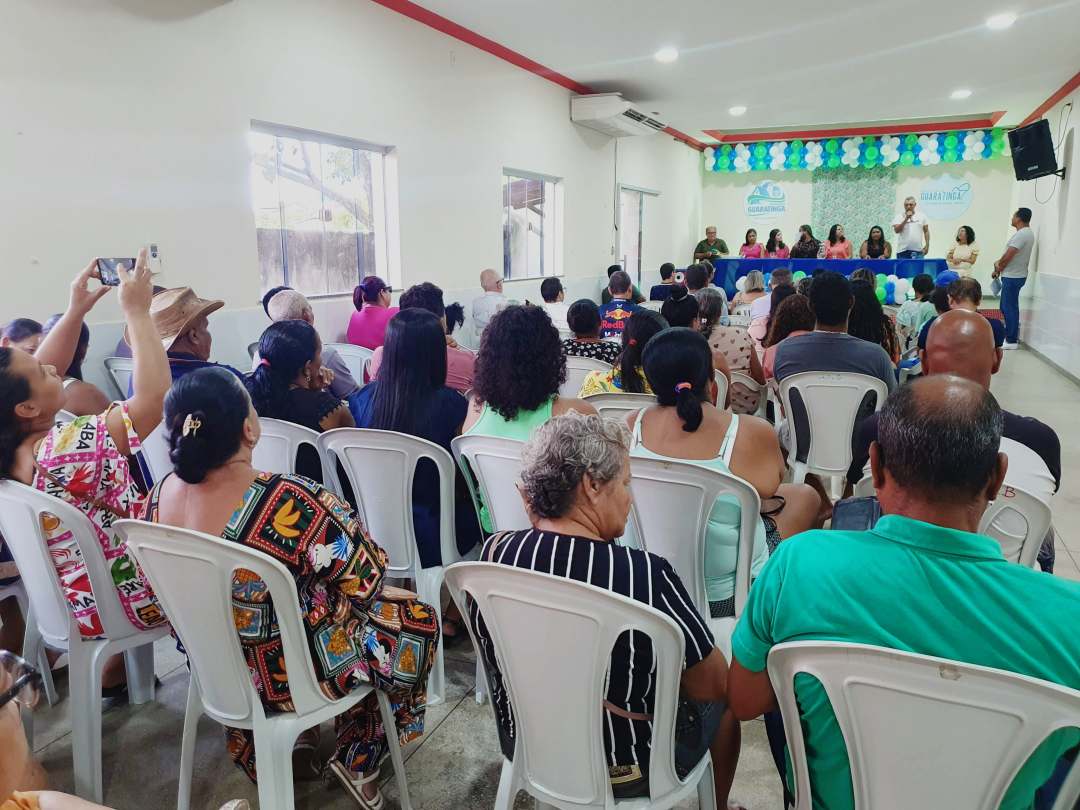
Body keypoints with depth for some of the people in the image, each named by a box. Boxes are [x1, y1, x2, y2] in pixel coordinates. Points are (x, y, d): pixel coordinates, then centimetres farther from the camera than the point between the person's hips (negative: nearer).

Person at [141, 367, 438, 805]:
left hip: (215, 664, 7)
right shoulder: (291, 503, -36)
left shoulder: (157, 497, -13)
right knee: (417, 620, 17)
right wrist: (337, 514, -2)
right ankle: (358, 761, 27)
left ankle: (296, 735, 32)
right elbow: (366, 579, -21)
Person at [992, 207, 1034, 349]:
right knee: (1007, 307, 17)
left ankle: (1011, 340, 2)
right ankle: (1012, 334, 25)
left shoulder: (1021, 234, -20)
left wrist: (998, 269, -5)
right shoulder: (1027, 233, 13)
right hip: (1014, 275, 10)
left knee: (1009, 308, -4)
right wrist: (999, 263, 2)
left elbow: (1008, 256, -20)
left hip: (1013, 277, -10)